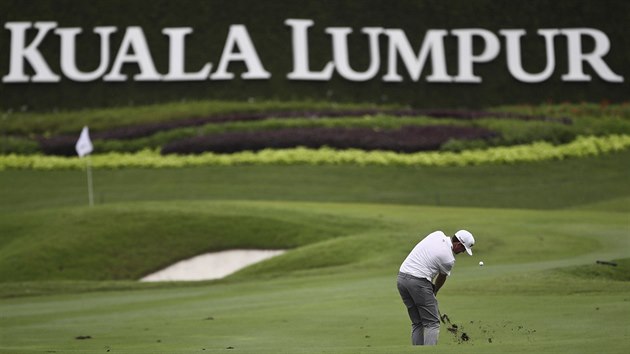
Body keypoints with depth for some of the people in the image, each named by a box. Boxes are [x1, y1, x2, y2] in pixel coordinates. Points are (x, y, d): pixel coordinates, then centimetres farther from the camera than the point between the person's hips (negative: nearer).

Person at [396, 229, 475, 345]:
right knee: (432, 323, -2)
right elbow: (442, 278, 12)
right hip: (418, 281, -8)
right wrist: (434, 292, 31)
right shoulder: (449, 259, -8)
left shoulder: (438, 234, 10)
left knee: (417, 323, 14)